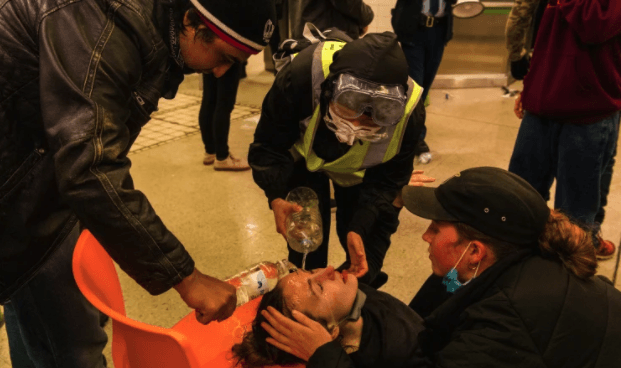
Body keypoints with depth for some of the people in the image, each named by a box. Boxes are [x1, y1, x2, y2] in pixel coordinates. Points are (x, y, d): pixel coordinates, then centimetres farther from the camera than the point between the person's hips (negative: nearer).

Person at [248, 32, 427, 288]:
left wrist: (359, 228, -34)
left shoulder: (408, 112, -37)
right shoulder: (299, 77, -44)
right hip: (306, 157, -1)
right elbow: (268, 146, -28)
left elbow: (388, 178, -20)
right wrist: (277, 198, -45)